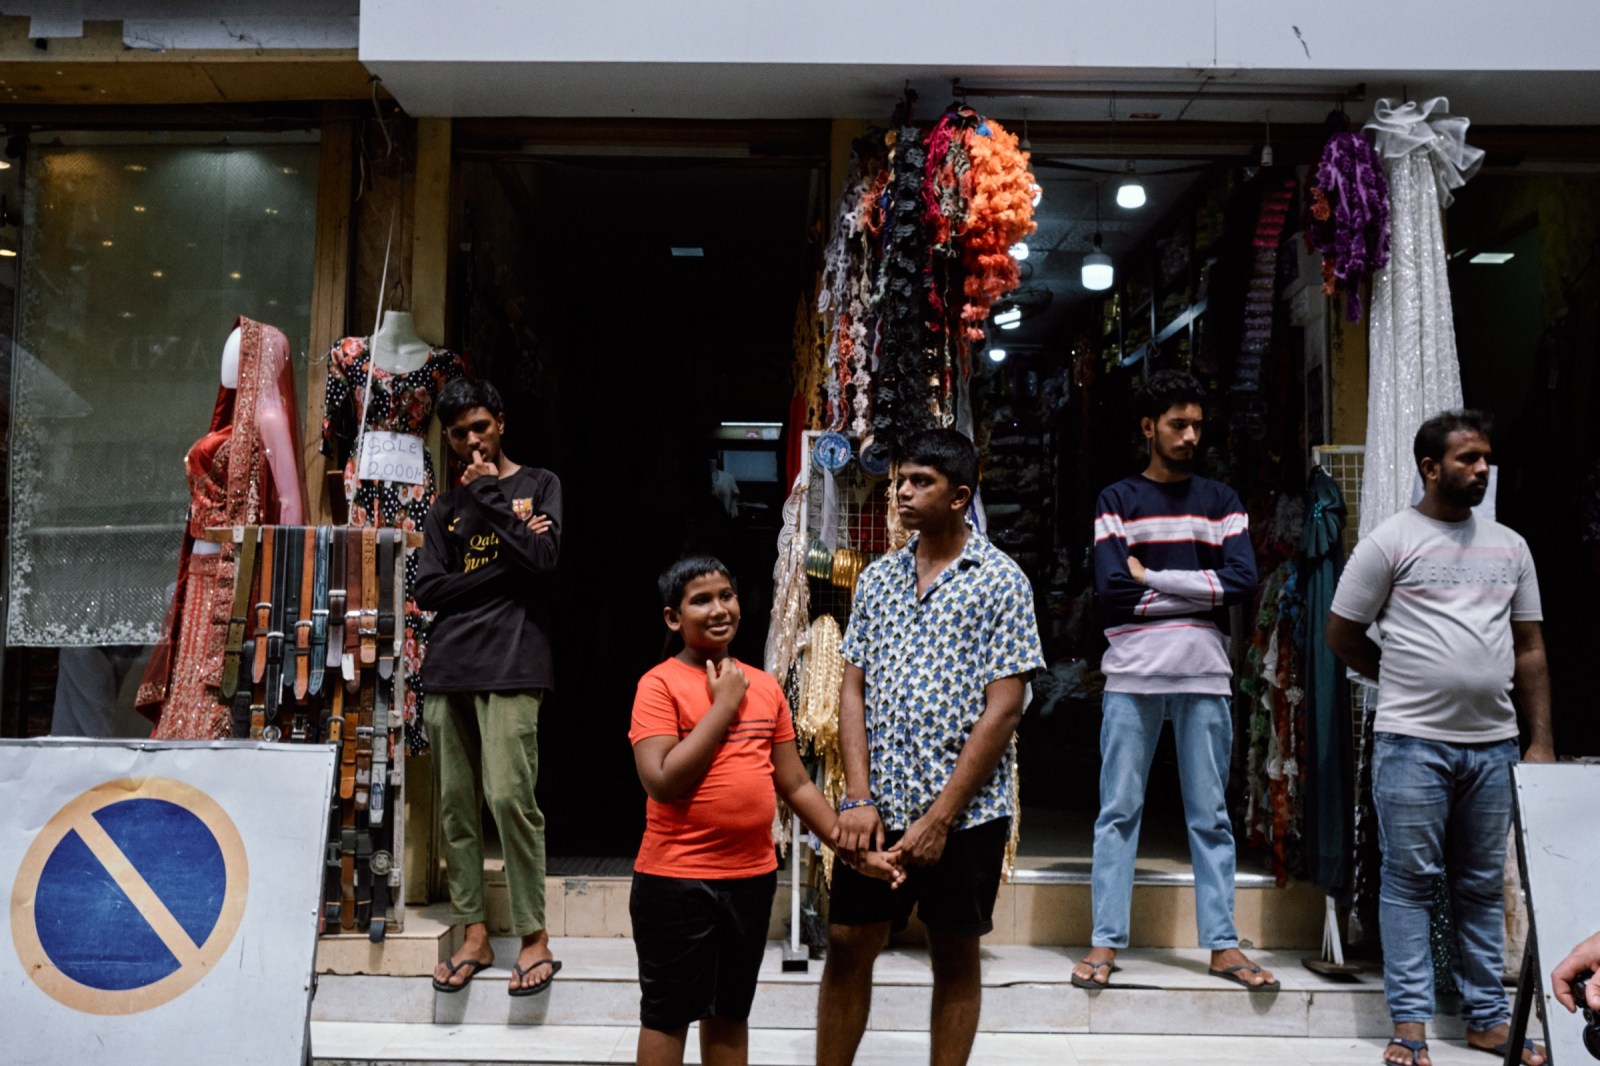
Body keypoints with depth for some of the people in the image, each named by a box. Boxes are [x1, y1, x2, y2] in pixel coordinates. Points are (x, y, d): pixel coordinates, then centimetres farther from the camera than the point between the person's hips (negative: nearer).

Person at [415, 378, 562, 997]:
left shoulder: (538, 485, 10)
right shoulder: (445, 509, 20)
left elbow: (544, 560, -7)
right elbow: (428, 590, 7)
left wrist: (489, 495, -3)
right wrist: (504, 563, -3)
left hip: (510, 667, -5)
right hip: (449, 669, 5)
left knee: (509, 797, -13)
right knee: (456, 803, 3)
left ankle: (534, 935, -4)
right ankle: (474, 934, 11)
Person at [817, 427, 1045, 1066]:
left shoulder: (1000, 581, -6)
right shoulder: (878, 578, 8)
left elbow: (1003, 709, -10)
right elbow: (853, 691, 7)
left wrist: (939, 818, -13)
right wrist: (858, 799, -5)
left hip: (964, 812, -4)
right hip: (878, 806, 4)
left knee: (955, 957, 10)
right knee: (847, 946, 8)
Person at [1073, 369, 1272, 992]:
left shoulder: (1221, 502, 12)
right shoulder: (1117, 501, 6)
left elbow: (1243, 582, -4)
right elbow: (1111, 590, -7)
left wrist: (1152, 578, -7)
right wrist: (1196, 593, -5)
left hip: (1205, 676, 2)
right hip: (1132, 676, -2)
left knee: (1210, 816, 7)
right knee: (1118, 811, 1)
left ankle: (1222, 944, 14)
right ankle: (1105, 942, 7)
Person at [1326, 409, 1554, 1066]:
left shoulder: (1510, 546, 12)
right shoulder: (1390, 542, -3)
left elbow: (1529, 647, 13)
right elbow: (1342, 635, 1)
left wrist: (1541, 739, 7)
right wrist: (1408, 682, 6)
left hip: (1494, 745, 5)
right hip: (1413, 742, -5)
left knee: (1483, 886, 12)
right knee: (1410, 881, 1)